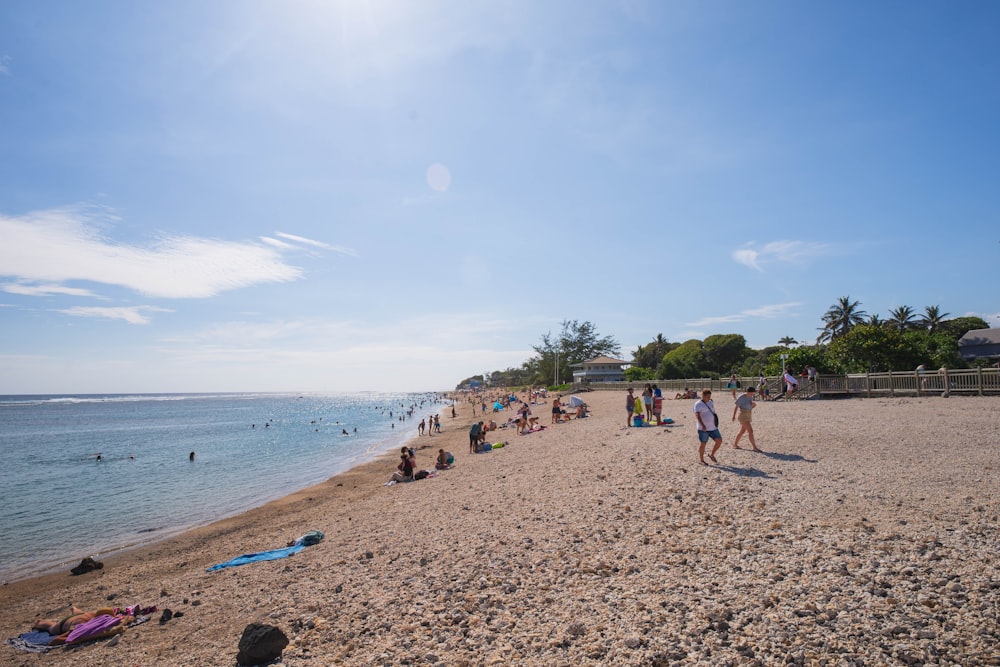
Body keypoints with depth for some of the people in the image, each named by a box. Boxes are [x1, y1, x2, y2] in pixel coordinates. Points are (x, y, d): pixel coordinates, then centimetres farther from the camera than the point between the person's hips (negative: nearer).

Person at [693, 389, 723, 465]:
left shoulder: (711, 403, 14)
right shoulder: (698, 404, -10)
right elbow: (697, 415, -22)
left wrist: (716, 424, 25)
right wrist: (702, 425, -34)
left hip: (713, 428, 7)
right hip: (703, 429, -7)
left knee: (719, 441, -1)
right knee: (702, 444, 2)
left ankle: (712, 455, 19)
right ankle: (701, 460, 16)